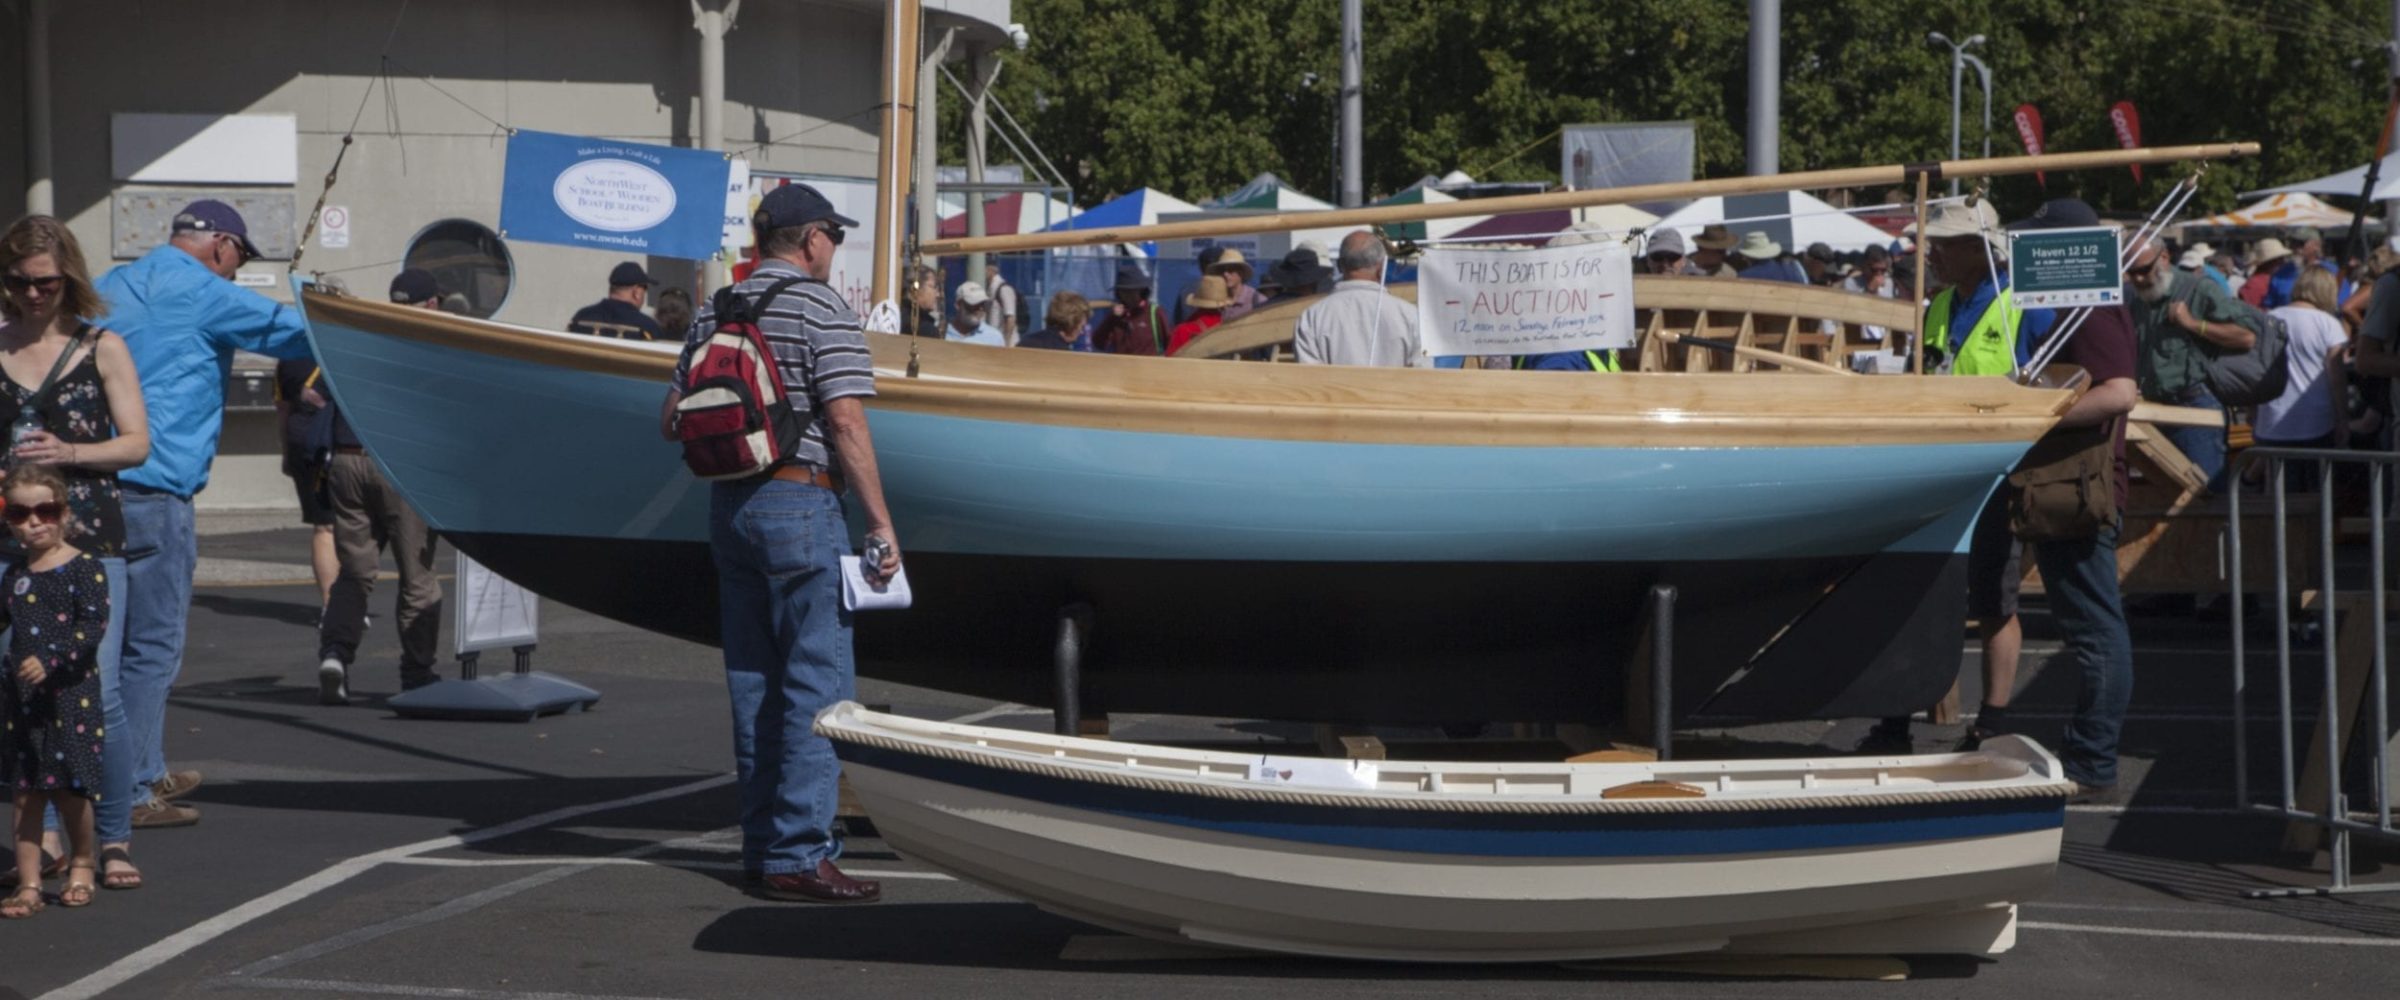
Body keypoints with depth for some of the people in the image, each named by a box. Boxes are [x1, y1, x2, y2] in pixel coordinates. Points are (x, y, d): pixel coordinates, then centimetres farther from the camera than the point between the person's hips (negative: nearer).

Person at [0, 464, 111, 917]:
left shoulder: (83, 568, -8)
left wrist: (51, 662, -26)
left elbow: (93, 626, -16)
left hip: (71, 693, -5)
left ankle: (82, 861, 24)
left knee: (70, 788, 0)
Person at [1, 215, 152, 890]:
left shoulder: (101, 348, 6)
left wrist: (70, 454, -14)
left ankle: (114, 839, 3)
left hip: (91, 538, -1)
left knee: (99, 692, -9)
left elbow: (137, 444, 2)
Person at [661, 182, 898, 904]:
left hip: (729, 504, 8)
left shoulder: (716, 312, 12)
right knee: (818, 682, -5)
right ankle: (797, 855, -8)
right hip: (799, 503, -7)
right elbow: (845, 424, -16)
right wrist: (880, 523, -13)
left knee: (752, 682, 12)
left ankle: (763, 844, 17)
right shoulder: (823, 310, -9)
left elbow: (672, 422, 15)